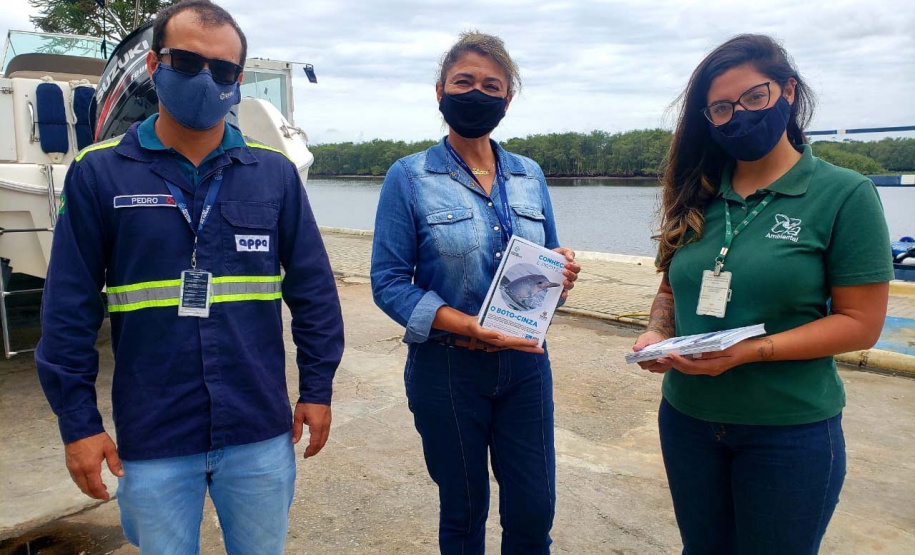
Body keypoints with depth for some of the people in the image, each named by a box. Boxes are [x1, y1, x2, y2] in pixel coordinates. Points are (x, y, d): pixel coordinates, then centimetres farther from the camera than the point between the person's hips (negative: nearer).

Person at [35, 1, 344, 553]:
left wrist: (317, 389, 2)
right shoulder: (98, 172, -3)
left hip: (260, 434, 1)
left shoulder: (275, 172, 0)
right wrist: (78, 421, -3)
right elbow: (69, 308, -2)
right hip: (151, 442, -1)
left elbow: (313, 290, 3)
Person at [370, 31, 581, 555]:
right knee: (465, 512, 14)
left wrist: (562, 272, -11)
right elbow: (389, 282, -10)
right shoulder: (410, 178, -6)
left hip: (525, 361, 3)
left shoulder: (530, 175, 6)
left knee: (534, 511, 11)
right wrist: (468, 327, -22)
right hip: (448, 368, -3)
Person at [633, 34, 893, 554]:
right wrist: (657, 333, -9)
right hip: (687, 416, 4)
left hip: (791, 428, -4)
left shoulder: (844, 194, -10)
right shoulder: (698, 197, 3)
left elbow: (861, 323, -11)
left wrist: (750, 351, -22)